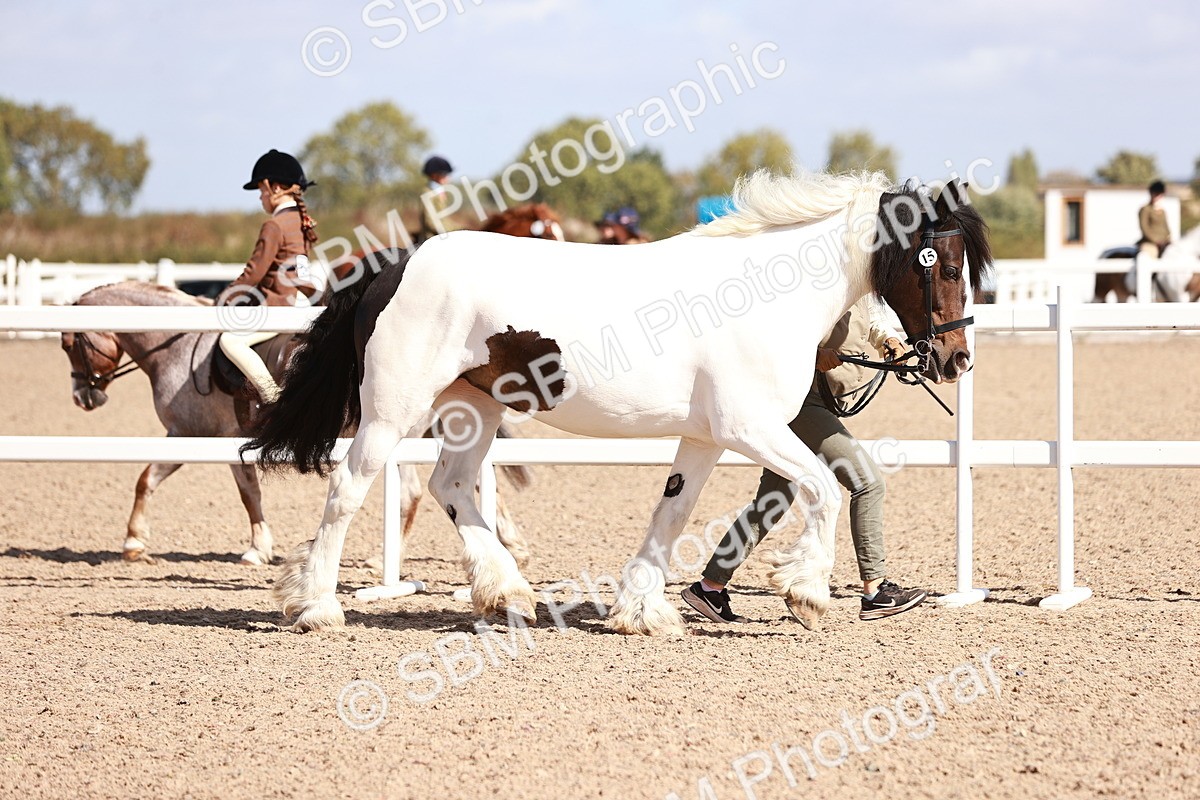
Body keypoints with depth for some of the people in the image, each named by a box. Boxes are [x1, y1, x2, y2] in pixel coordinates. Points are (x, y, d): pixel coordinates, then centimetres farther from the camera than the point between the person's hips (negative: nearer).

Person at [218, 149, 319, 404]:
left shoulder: (274, 226, -15)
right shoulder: (302, 221, 14)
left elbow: (254, 272, -16)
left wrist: (227, 297, -4)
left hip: (281, 306, -10)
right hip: (301, 303, 10)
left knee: (230, 340, -20)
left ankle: (271, 395, -26)